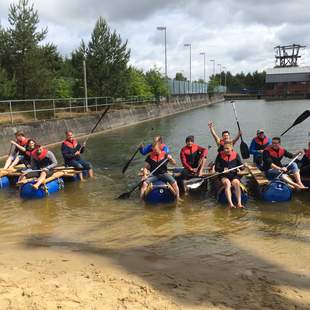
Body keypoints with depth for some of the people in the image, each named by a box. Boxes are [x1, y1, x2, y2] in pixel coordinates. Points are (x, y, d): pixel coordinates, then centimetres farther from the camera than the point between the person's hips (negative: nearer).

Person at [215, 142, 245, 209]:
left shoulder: (236, 155, 8)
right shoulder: (220, 155, 5)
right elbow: (216, 168, 1)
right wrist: (223, 169, -18)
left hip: (234, 175, 1)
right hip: (224, 176, -1)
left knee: (236, 183, -30)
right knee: (227, 183, -32)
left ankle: (239, 203, -36)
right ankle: (230, 203, -41)